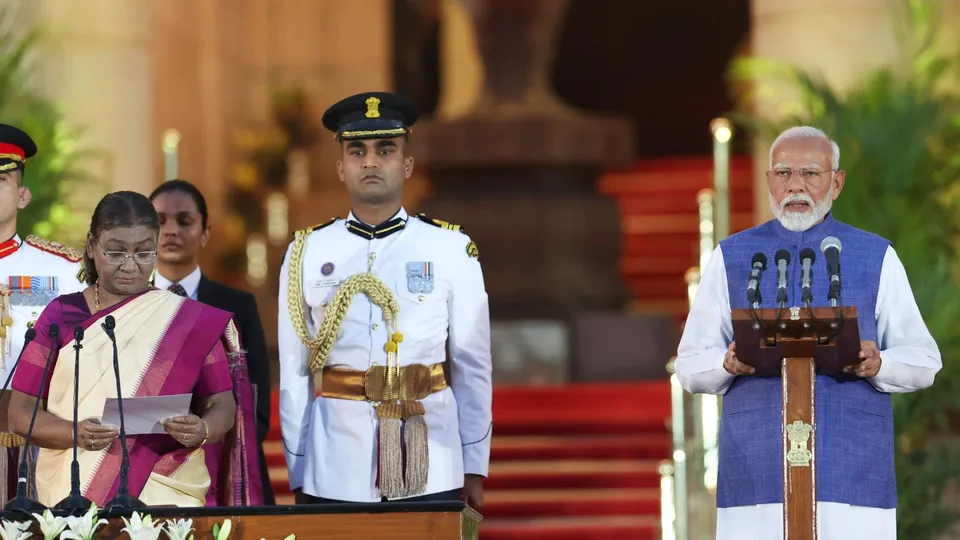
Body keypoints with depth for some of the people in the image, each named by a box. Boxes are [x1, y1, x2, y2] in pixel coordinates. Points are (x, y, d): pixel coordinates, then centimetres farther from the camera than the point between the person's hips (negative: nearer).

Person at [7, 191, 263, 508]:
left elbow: (222, 404, 7)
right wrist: (75, 433, -14)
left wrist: (202, 430, -15)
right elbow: (21, 412, 5)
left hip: (164, 491, 0)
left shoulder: (191, 322, 7)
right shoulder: (60, 316, 7)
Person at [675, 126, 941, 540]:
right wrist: (728, 364, -13)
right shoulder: (731, 257, 12)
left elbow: (923, 360, 9)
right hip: (756, 470, 0)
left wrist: (878, 365, -13)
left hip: (852, 470, 0)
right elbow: (690, 366, 10)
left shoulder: (876, 258, 11)